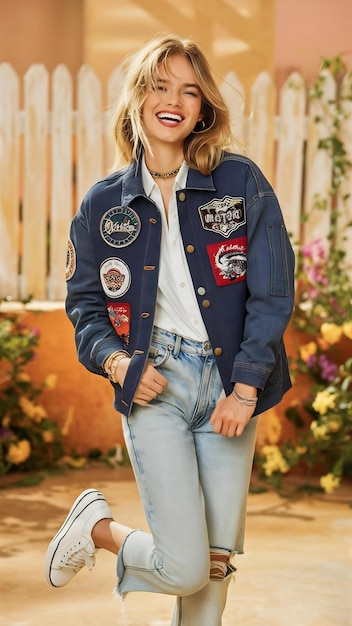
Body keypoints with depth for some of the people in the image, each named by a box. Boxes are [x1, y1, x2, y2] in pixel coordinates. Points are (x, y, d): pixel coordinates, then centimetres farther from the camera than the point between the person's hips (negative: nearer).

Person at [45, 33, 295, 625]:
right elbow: (84, 303, 12)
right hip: (152, 383, -1)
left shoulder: (241, 182, 1)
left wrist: (245, 388, -9)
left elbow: (273, 292, -3)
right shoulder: (104, 204, 5)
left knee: (217, 560, 5)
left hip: (228, 381, 1)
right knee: (185, 568, -7)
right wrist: (117, 362, -7)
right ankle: (98, 525, 21)